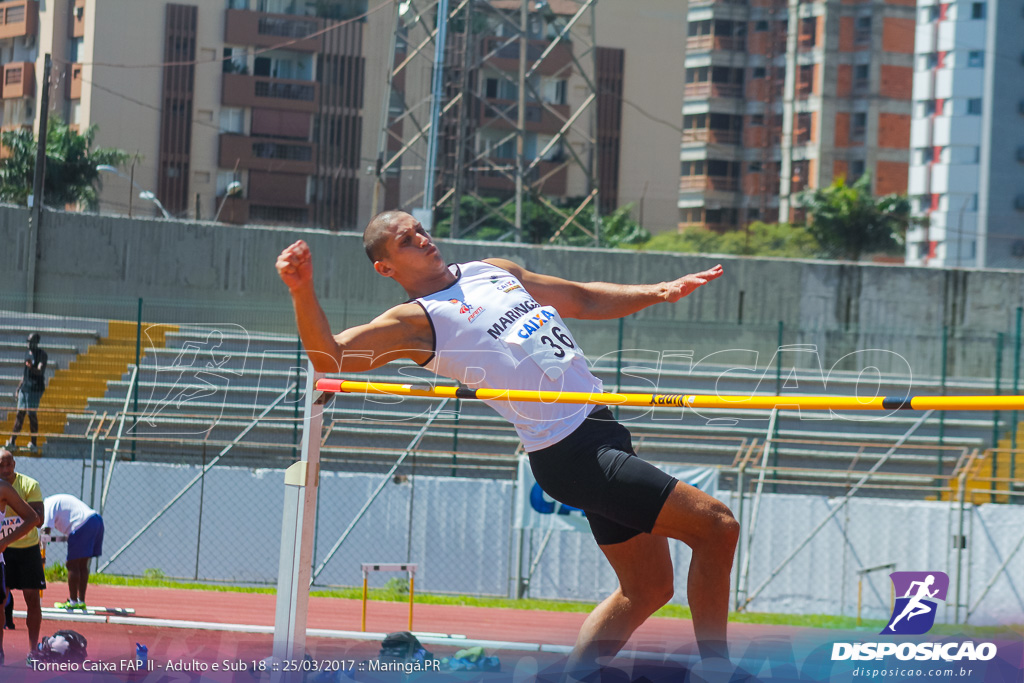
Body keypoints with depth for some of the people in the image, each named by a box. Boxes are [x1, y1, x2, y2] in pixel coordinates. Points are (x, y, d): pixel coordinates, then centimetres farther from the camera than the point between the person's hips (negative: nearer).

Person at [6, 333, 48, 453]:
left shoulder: (41, 354, -7)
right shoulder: (28, 354, 17)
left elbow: (40, 371, -20)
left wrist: (31, 367, -40)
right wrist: (18, 387, 25)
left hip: (35, 389, -7)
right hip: (24, 388, 8)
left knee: (31, 414, -8)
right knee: (20, 414, 6)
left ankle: (33, 443, -3)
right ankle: (12, 442, 5)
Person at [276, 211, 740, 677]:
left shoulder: (495, 272, 15)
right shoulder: (417, 320, -7)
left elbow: (585, 300, 25)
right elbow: (329, 355, -18)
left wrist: (660, 292, 12)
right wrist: (302, 291, -35)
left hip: (601, 428, 8)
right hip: (572, 454, -8)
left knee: (647, 591, 13)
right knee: (717, 526, -11)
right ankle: (714, 671, -1)